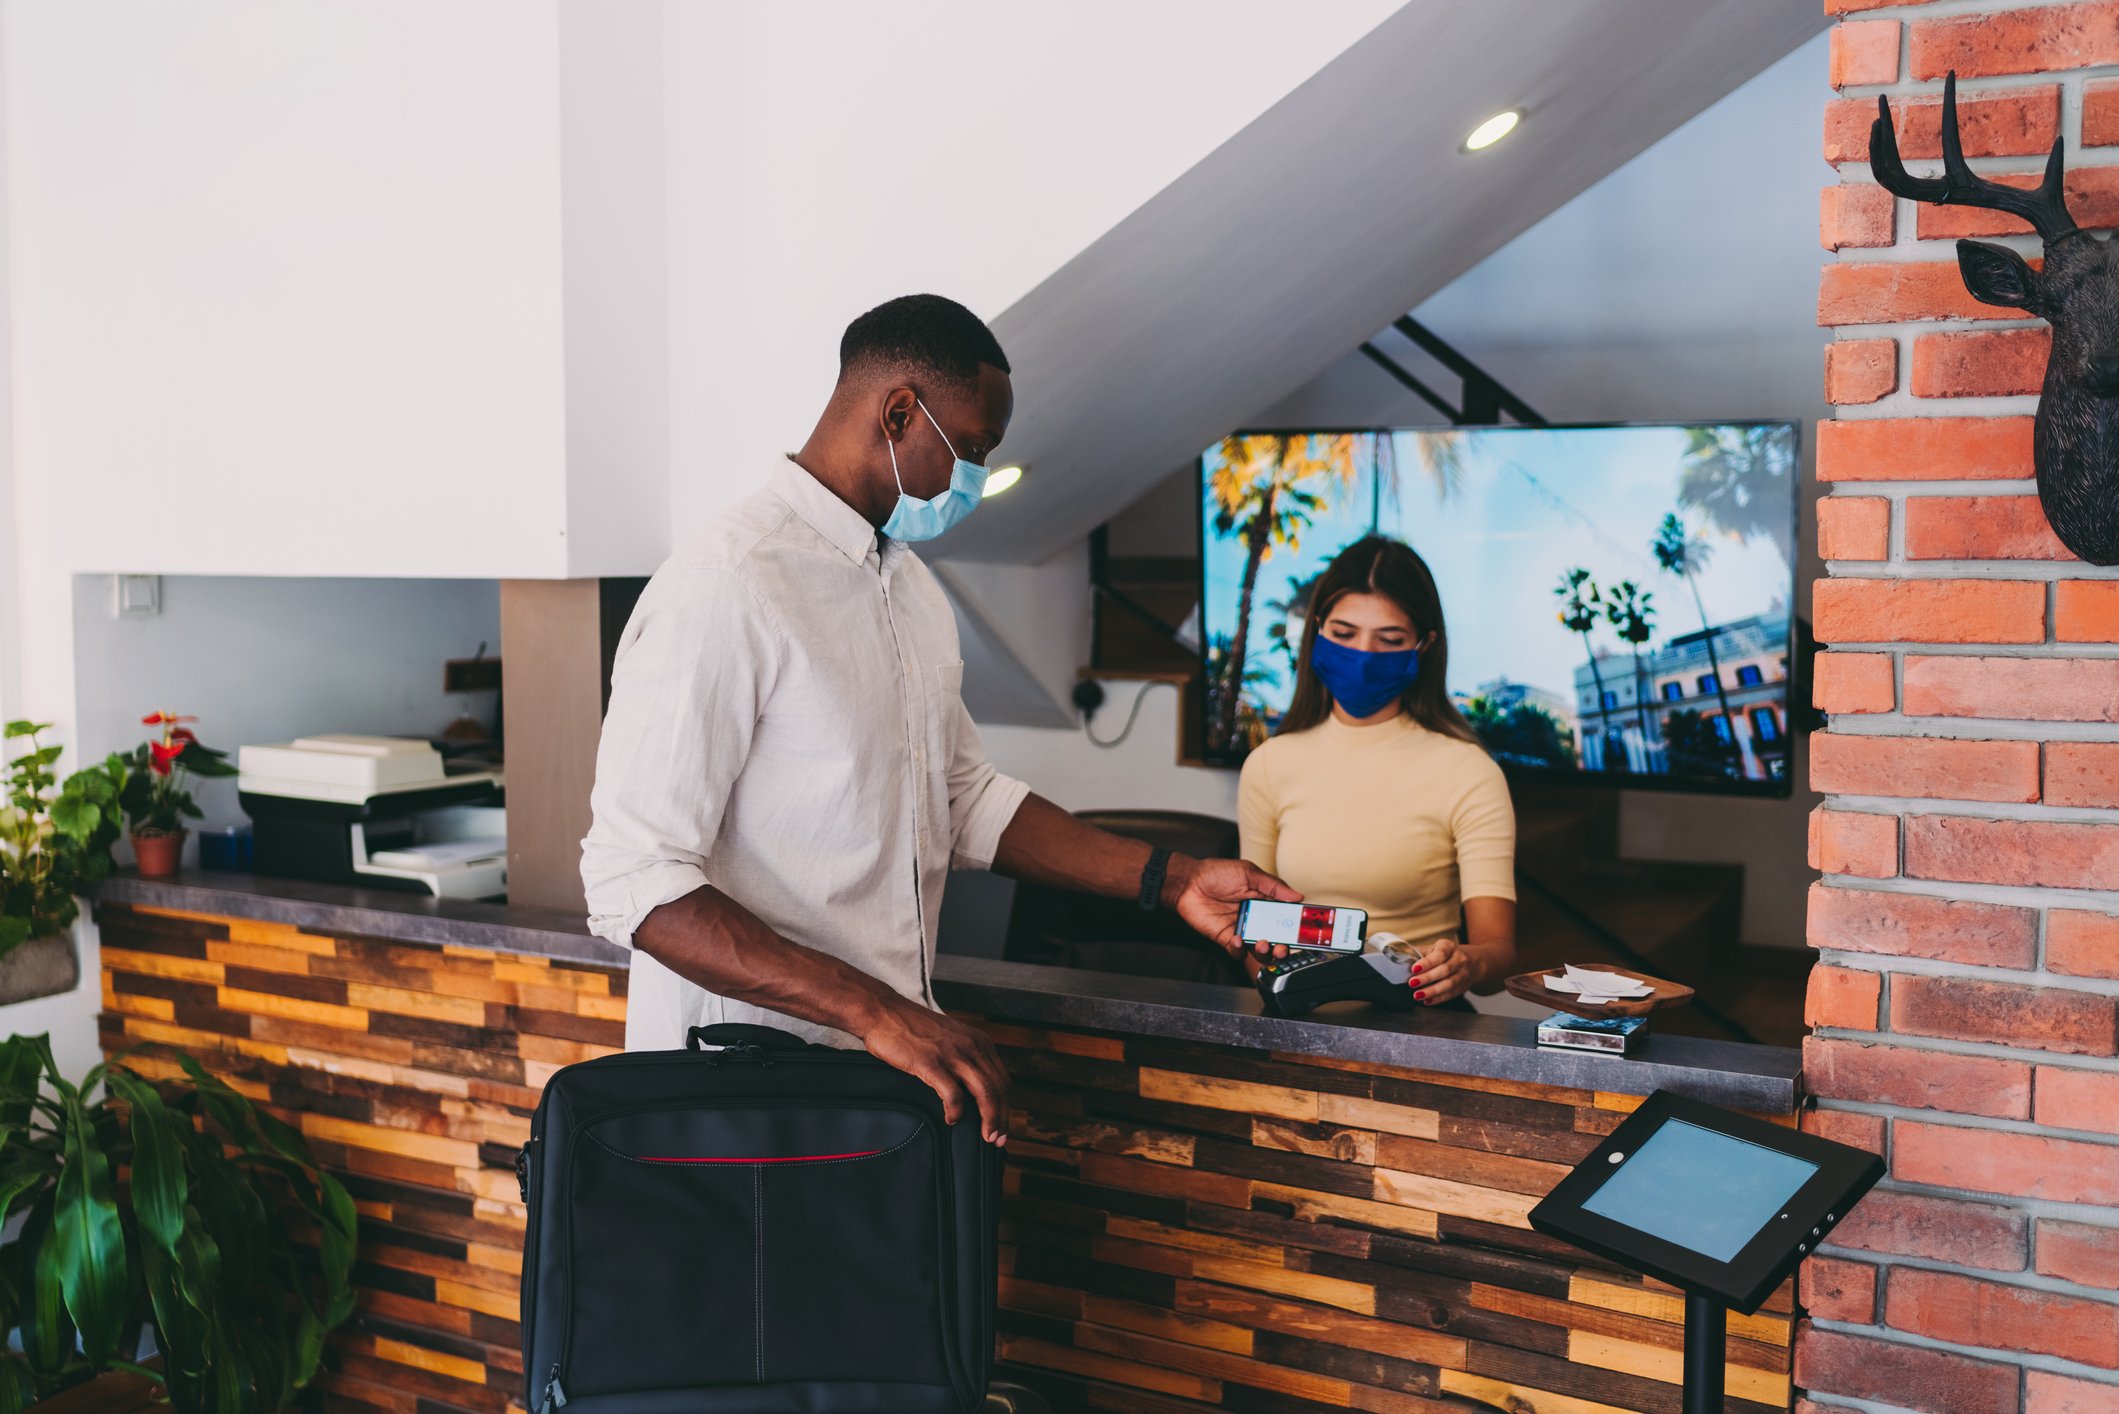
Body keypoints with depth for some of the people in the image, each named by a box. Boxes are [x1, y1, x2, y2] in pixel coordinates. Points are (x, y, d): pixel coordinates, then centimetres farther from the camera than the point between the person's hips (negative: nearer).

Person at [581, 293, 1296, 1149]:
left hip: (896, 1048, 8)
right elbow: (634, 882, -22)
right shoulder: (723, 591, -17)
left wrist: (1170, 880, 11)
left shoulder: (911, 584, 14)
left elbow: (967, 801, 21)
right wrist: (874, 1012, -28)